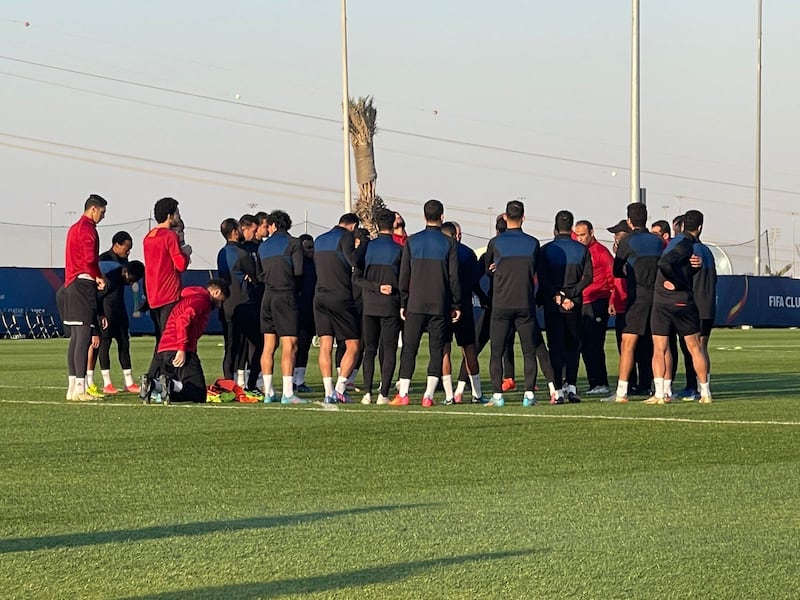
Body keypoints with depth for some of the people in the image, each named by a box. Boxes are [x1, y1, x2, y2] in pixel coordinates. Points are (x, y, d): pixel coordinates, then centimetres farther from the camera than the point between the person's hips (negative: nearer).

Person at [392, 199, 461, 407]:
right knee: (437, 349, 3)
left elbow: (404, 276, 3)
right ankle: (429, 395, -4)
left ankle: (403, 393, -3)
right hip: (440, 306, -1)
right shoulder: (449, 243, 0)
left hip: (415, 304, 1)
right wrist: (457, 305, 6)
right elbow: (454, 277, 0)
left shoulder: (412, 241, 3)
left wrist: (403, 304, 10)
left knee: (409, 348, 4)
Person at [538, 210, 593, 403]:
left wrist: (557, 296, -6)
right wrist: (570, 294, -7)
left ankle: (558, 389, -3)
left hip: (552, 305, -1)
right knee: (573, 346, 10)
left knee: (555, 346, 2)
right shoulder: (581, 250, 3)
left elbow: (541, 278, -7)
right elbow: (588, 278, -4)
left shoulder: (546, 250, -2)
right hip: (575, 304, 1)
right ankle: (571, 386, -1)